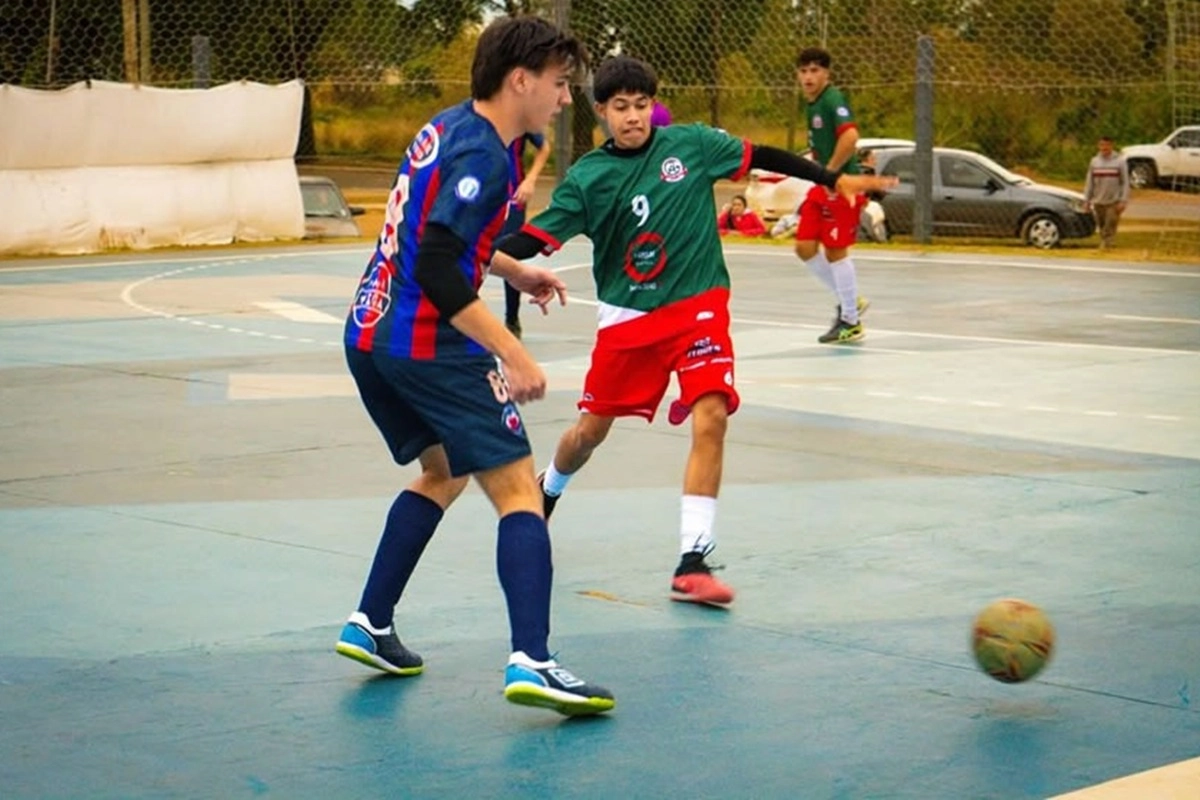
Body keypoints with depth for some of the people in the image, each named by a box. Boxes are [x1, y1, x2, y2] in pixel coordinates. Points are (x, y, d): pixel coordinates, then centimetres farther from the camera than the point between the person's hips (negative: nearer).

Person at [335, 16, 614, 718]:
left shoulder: (448, 127, 12)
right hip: (427, 346, -10)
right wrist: (512, 354, -25)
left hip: (371, 336, 10)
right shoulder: (483, 154, -16)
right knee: (518, 489, -8)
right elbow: (437, 272, -24)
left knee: (442, 471, 27)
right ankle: (531, 662, -20)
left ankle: (371, 626, 27)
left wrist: (513, 271, 28)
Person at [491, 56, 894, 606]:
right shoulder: (587, 178, -7)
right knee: (590, 431, 10)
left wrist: (837, 181, 11)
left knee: (710, 420, -18)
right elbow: (533, 238, -11)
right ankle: (546, 493, 45)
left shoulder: (692, 144, -4)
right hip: (627, 317, 0)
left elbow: (762, 157, 8)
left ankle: (693, 563, -15)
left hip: (699, 307, 0)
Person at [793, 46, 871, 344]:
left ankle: (851, 321, 9)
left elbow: (850, 135, -30)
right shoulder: (811, 105, 13)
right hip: (821, 185, 9)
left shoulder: (833, 99, -15)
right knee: (805, 247, 5)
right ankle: (849, 300, 21)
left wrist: (831, 172, -25)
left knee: (835, 250, -3)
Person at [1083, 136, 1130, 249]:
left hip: (1114, 202, -4)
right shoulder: (1094, 161, 8)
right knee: (1102, 228, 8)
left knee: (1109, 230, -9)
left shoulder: (1120, 161, -2)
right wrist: (1086, 200, 7)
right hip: (1098, 202, 4)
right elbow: (1089, 182, 11)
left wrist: (1123, 201, -11)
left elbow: (1125, 183, -4)